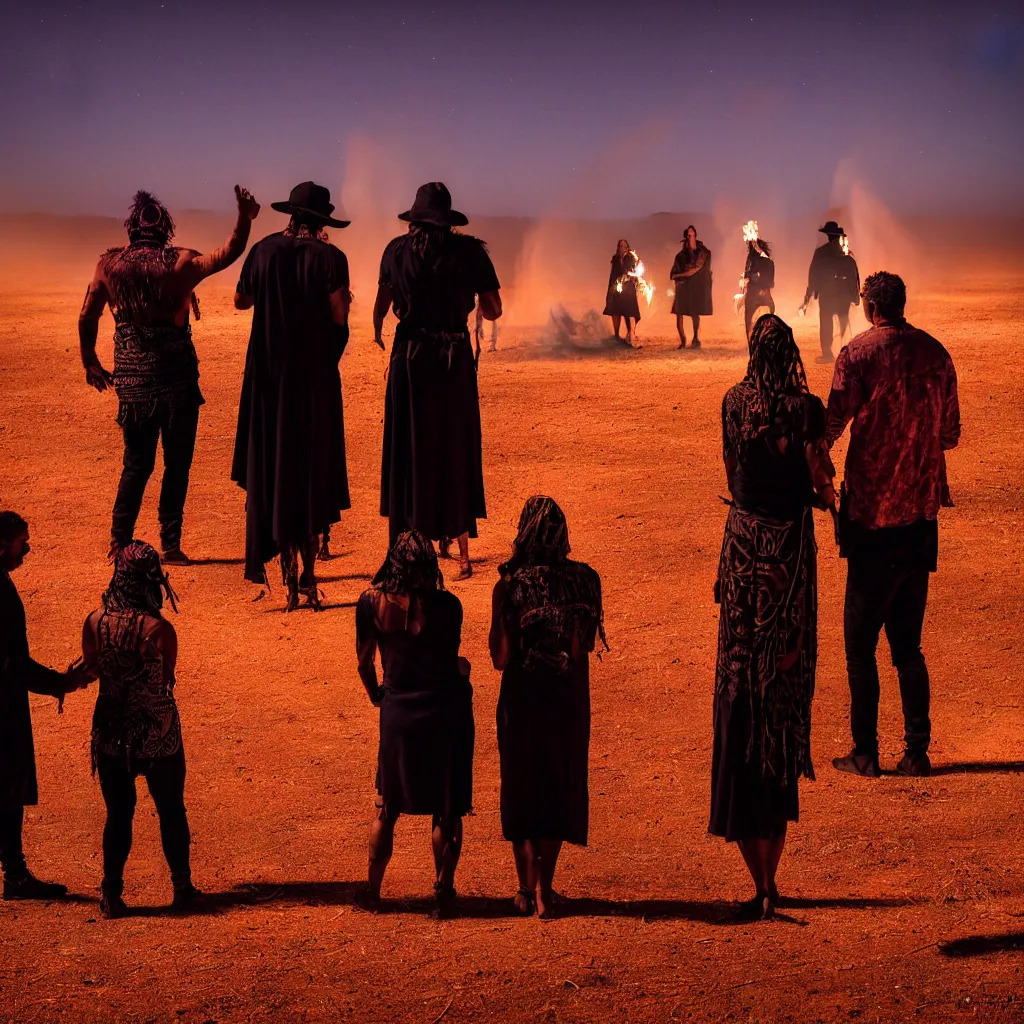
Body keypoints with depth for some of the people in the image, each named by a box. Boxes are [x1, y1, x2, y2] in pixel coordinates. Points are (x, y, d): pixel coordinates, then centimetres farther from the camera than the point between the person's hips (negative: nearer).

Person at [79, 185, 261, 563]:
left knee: (137, 463, 14)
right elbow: (226, 255, -15)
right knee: (176, 464, 7)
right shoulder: (179, 263, -7)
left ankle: (120, 541, 9)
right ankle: (170, 544, 6)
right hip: (176, 377, -3)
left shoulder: (109, 263, 1)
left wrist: (90, 363, 13)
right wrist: (245, 219, -10)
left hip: (131, 377, 3)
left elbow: (87, 318, 4)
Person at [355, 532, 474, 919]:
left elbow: (364, 662, 2)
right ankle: (443, 894, 13)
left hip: (397, 714, 3)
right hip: (444, 712, -3)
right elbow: (452, 664, -11)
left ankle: (373, 891, 24)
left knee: (387, 810, 18)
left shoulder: (371, 602, -7)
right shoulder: (445, 605, -16)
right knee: (446, 811, 9)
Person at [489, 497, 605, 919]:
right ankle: (544, 888, 17)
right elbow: (584, 646, -9)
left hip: (522, 698, -1)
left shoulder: (509, 587, -15)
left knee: (521, 790, 15)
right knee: (559, 788, 16)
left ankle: (529, 889, 17)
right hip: (568, 699, 2)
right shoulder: (584, 580, -10)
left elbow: (501, 658, -13)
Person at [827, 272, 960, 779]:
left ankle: (866, 752, 6)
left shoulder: (858, 353, -8)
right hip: (922, 512, 5)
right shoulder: (934, 352, 5)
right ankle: (917, 751, 12)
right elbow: (951, 435, 11)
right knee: (907, 642, 13)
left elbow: (830, 428, -15)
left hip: (873, 513, -5)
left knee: (861, 642, 5)